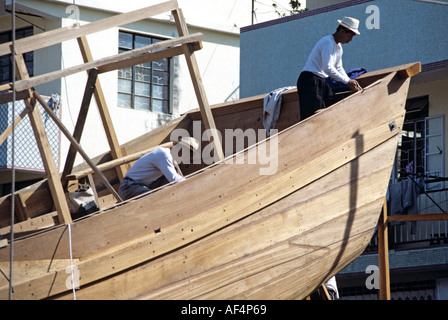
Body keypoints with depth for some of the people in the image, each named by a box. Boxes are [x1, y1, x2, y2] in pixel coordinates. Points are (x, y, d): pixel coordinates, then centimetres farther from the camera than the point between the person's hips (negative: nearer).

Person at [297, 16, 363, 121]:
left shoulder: (338, 47, 17)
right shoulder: (328, 43, -15)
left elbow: (339, 68, 24)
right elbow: (328, 68, -25)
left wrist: (351, 82, 8)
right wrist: (347, 81, -22)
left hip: (322, 81, 10)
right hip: (309, 81, -10)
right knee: (311, 116, -17)